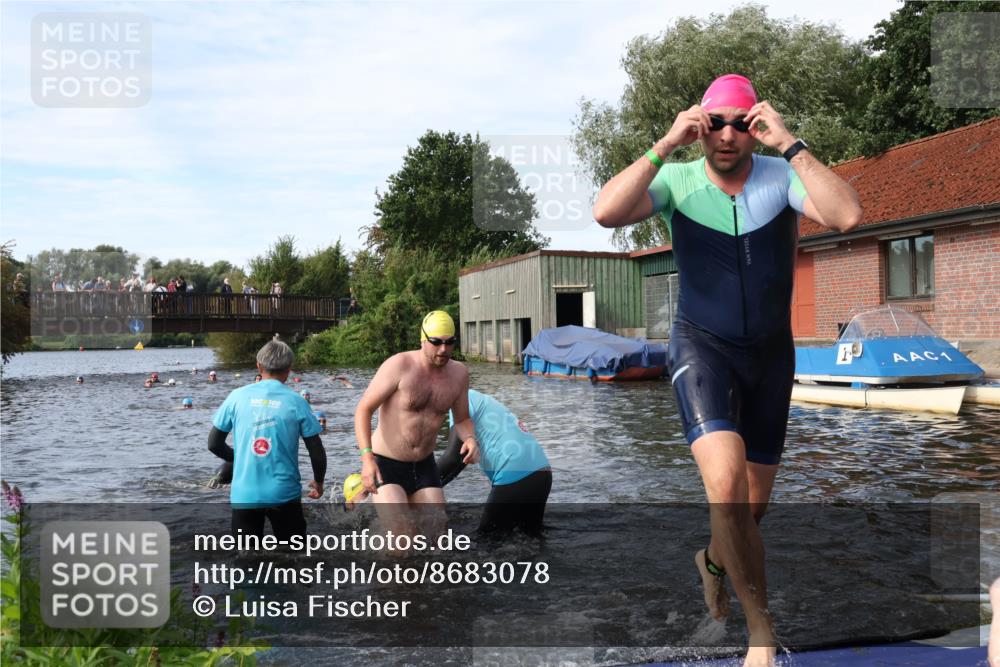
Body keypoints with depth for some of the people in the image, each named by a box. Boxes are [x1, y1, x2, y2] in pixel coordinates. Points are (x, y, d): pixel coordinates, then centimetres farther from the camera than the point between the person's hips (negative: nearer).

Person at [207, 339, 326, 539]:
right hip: (284, 493, -1)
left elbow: (214, 444, 4)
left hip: (244, 494, 1)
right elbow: (316, 452, -3)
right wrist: (318, 481, 16)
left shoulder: (237, 397, -2)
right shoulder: (296, 402, -5)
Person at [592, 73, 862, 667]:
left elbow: (847, 216, -28)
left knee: (753, 504, 14)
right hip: (702, 347, -2)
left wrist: (790, 144, -27)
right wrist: (665, 147, -27)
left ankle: (713, 559, 49)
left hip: (771, 352, 3)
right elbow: (607, 213, -26)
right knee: (726, 483, -26)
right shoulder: (678, 181, -10)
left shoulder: (781, 176, -10)